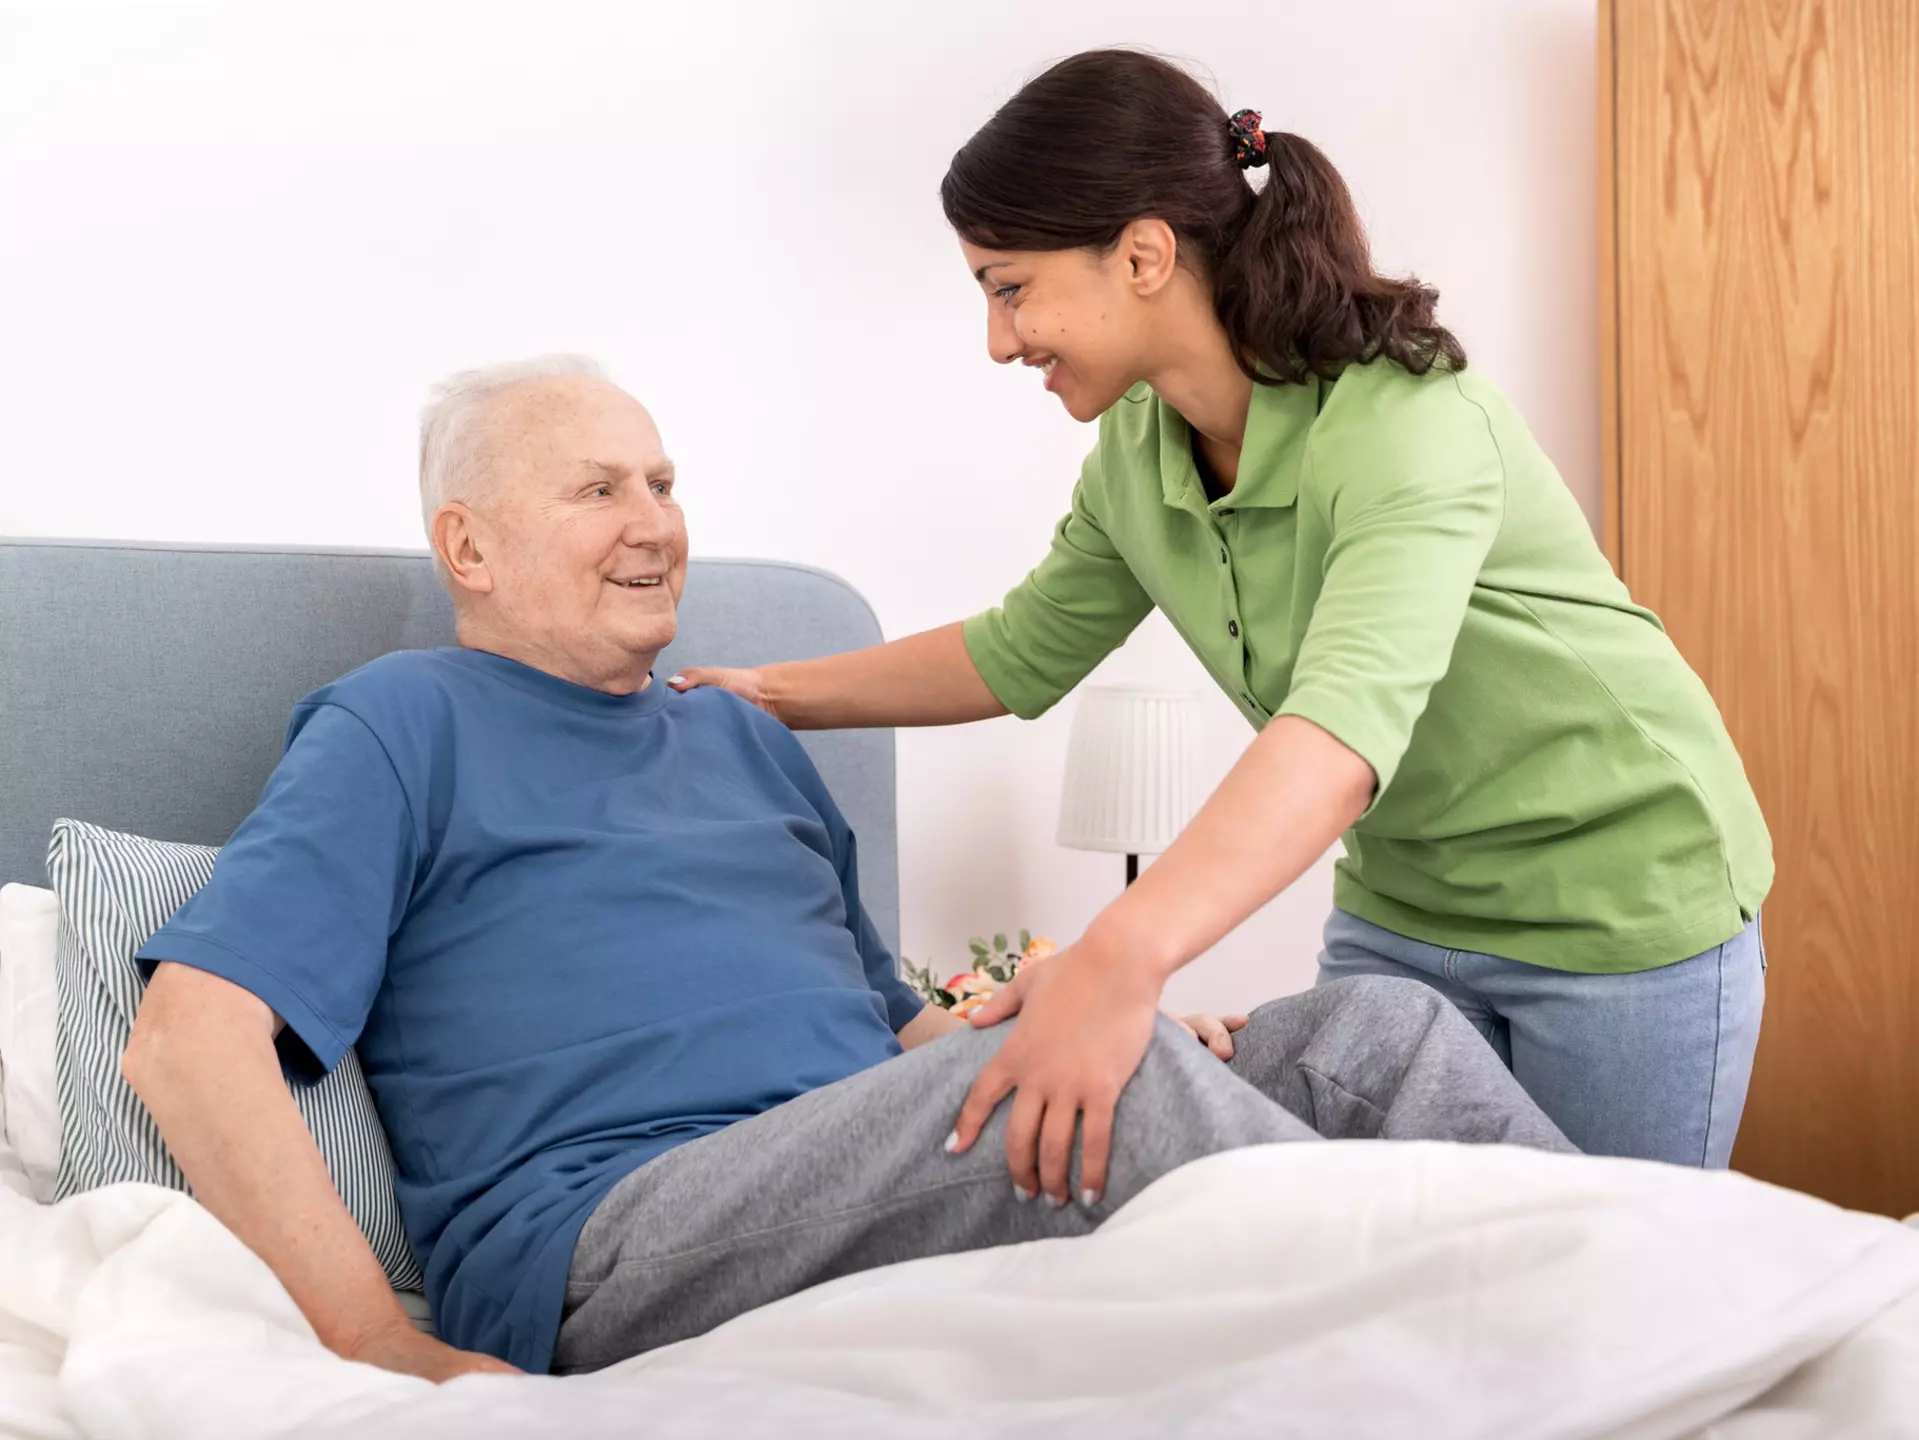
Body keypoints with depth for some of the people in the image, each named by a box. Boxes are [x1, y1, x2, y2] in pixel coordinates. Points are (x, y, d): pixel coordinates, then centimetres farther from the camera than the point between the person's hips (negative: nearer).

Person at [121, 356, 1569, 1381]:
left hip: (906, 1180, 7)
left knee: (1373, 1030, -7)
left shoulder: (744, 739, 29)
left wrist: (1158, 1033, 6)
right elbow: (189, 1034, -3)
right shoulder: (403, 726, 8)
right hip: (606, 1241, -7)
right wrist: (385, 1350, -15)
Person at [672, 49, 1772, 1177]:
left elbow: (1345, 724, -46)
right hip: (1403, 904, 6)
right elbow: (1020, 654, 11)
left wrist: (1124, 955, -60)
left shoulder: (1403, 421, -29)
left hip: (1618, 904, -6)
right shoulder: (1136, 452, -5)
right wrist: (770, 694, 9)